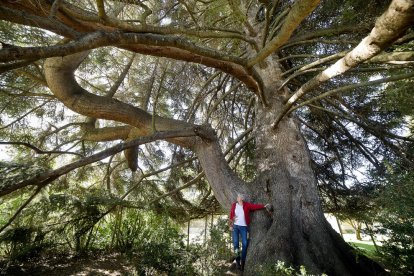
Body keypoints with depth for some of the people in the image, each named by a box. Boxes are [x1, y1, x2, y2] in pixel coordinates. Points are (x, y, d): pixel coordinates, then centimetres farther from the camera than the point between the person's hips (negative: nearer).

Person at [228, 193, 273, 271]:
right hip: (235, 226, 0)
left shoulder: (247, 205, -1)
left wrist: (264, 206, -18)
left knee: (245, 243, 2)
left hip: (244, 227, 0)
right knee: (235, 242, -2)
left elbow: (255, 206, -8)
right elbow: (231, 215, 2)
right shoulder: (234, 205, -1)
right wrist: (230, 225, -1)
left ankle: (242, 262, 16)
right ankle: (238, 260, 16)